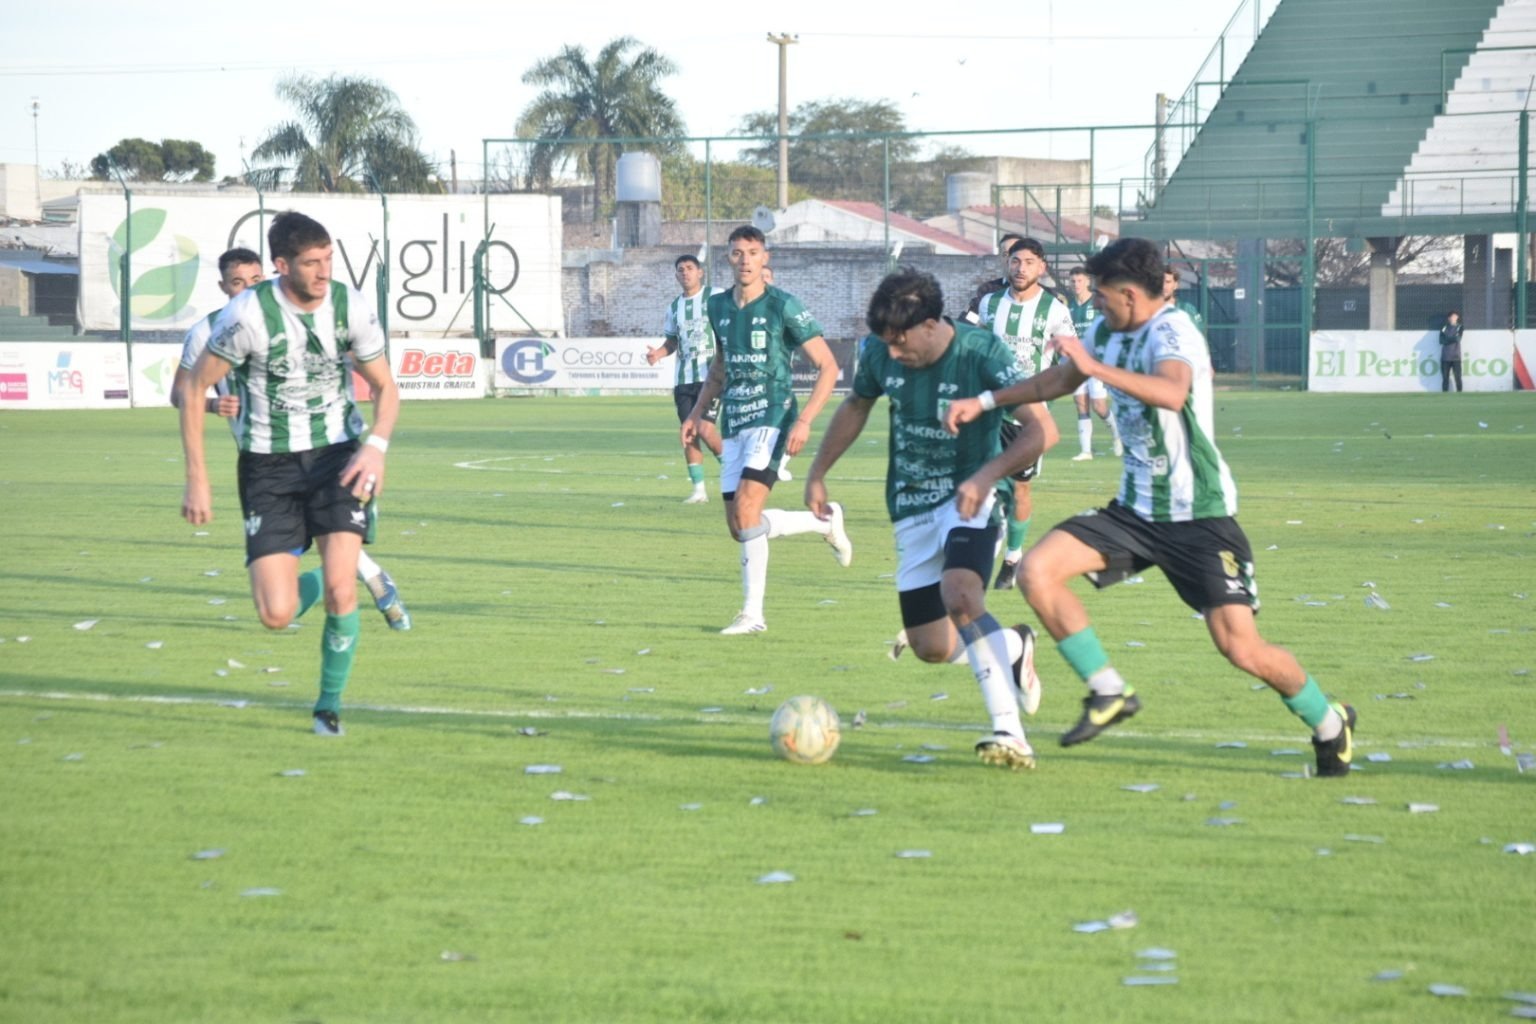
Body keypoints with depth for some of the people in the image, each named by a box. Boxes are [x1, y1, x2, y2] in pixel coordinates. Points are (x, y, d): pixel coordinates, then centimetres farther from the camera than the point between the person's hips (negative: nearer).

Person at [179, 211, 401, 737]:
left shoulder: (350, 306, -10)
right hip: (269, 464, -1)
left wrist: (376, 445, -18)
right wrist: (197, 480, -8)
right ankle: (302, 587, 30)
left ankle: (330, 703, 9)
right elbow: (193, 387, -7)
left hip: (337, 456, 1)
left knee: (341, 589, -15)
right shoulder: (249, 313, -19)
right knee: (277, 616, -10)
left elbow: (385, 387, 2)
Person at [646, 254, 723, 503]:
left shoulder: (716, 297, -1)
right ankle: (699, 489, 10)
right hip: (684, 378, 6)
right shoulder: (675, 307, 15)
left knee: (705, 429, -17)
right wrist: (658, 353, 2)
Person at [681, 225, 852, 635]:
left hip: (772, 417, -7)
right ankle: (826, 521, 26)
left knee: (746, 511, -22)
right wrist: (698, 412, 18)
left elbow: (827, 366, -7)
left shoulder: (784, 306, -8)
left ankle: (752, 613, -9)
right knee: (739, 527, 5)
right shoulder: (719, 306, 10)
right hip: (733, 424, 7)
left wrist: (805, 420, -17)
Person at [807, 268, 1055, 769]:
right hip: (911, 508, 6)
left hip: (967, 500, -6)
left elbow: (1042, 429, -22)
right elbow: (856, 406, 16)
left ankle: (1009, 732, -30)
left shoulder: (983, 353, -20)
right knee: (931, 648, 2)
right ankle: (1013, 648, 34)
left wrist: (985, 477, -35)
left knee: (960, 595, -33)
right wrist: (817, 474, 19)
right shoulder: (878, 353, -5)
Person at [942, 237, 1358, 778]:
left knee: (1242, 649, -12)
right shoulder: (1107, 332, 6)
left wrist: (1094, 365, -41)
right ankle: (1109, 693, 2)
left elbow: (1172, 393, -41)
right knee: (1036, 572, -11)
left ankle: (1329, 723, 17)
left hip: (1199, 516, -7)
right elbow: (1058, 380, 26)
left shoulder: (1172, 331, -19)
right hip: (1135, 508, 7)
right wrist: (985, 401, 21)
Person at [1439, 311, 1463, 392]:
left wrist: (1448, 340, -6)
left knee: (1458, 378, -6)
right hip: (1445, 357, 2)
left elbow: (1458, 339, -9)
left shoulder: (1459, 327, 6)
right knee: (1445, 378, 1)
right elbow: (1442, 341, -4)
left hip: (1456, 357, -2)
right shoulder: (1444, 328, 10)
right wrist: (1453, 339, -12)